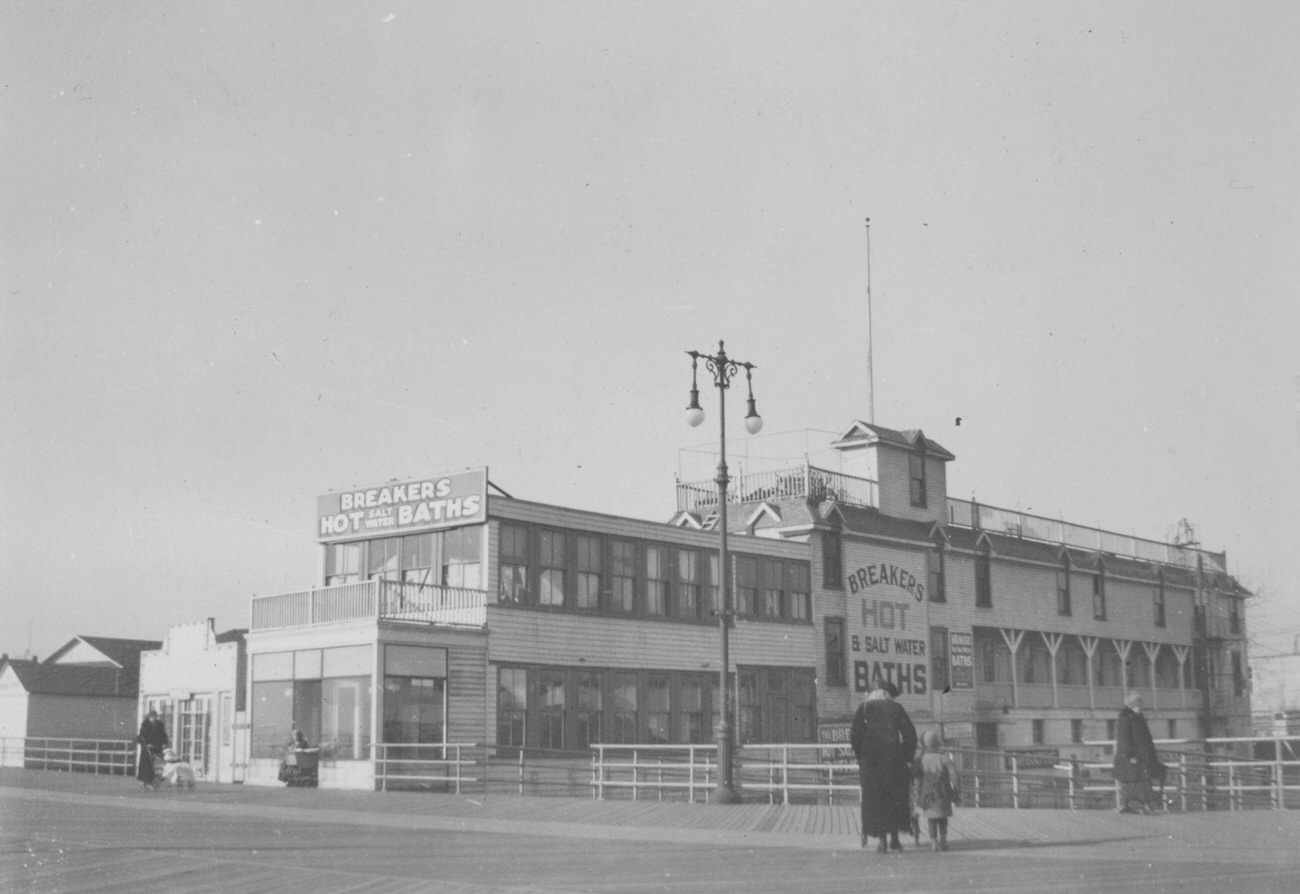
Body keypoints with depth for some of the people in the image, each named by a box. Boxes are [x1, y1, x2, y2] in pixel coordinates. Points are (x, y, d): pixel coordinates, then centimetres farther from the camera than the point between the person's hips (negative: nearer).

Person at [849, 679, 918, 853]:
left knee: (875, 800, 5)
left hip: (871, 760, -1)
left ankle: (882, 840, 0)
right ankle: (894, 838, 13)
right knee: (895, 798, 14)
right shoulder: (896, 708, 6)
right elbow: (910, 733, 0)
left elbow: (855, 734, -4)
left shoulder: (864, 707, 3)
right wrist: (907, 758, 4)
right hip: (894, 759, 1)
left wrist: (859, 757, 4)